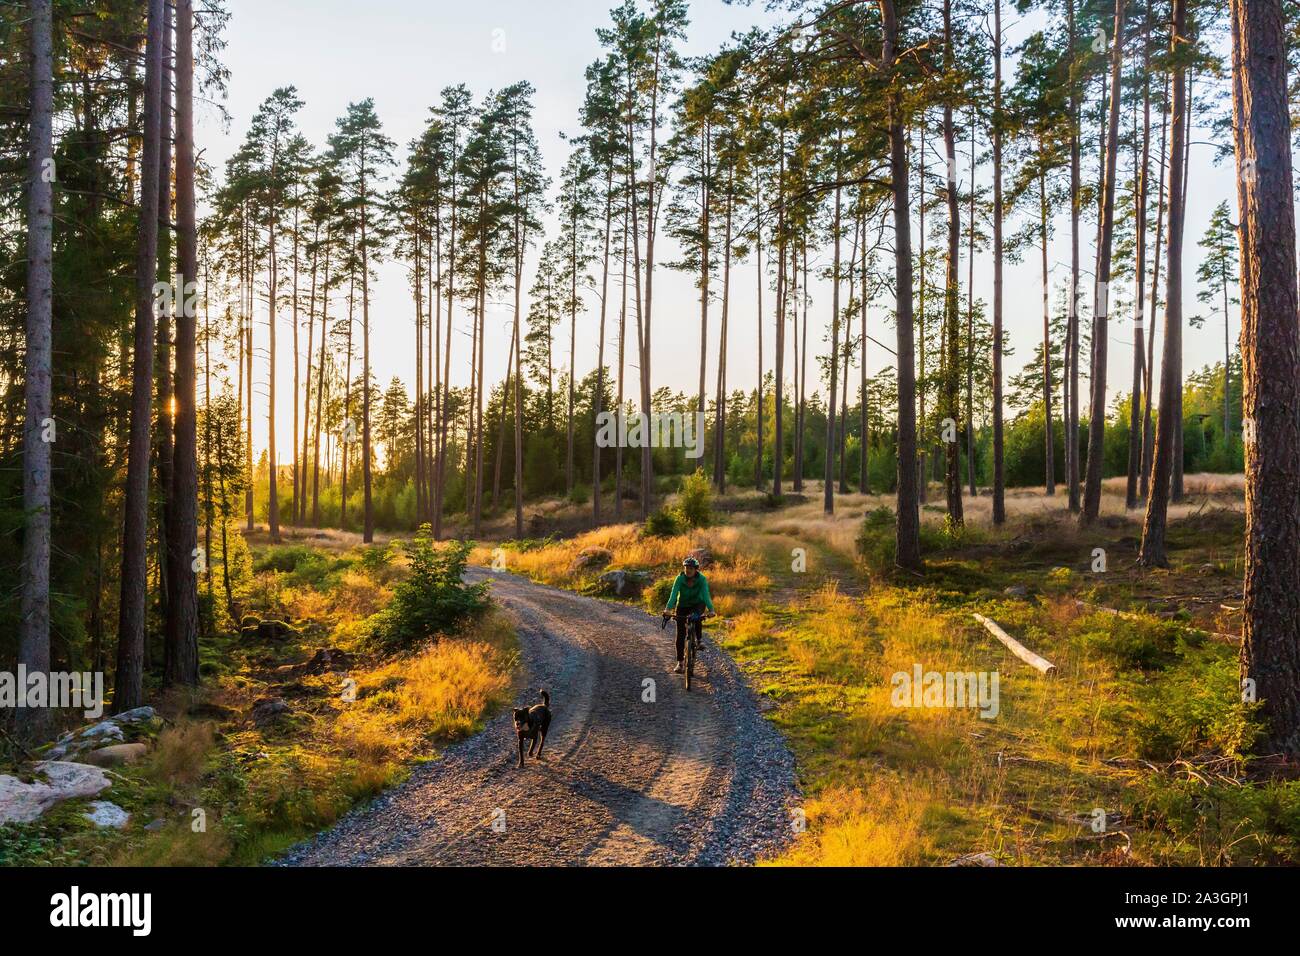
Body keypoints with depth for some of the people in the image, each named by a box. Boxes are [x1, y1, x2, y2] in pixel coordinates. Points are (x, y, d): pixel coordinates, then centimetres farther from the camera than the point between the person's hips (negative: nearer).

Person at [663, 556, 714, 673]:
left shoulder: (702, 579, -23)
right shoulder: (680, 578, -22)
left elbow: (706, 594, -33)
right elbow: (673, 594, -31)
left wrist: (711, 609, -49)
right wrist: (668, 608, -46)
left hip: (697, 604, -1)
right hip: (683, 605, 1)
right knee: (680, 634, -6)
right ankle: (679, 663, 1)